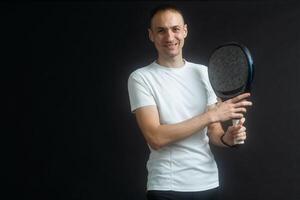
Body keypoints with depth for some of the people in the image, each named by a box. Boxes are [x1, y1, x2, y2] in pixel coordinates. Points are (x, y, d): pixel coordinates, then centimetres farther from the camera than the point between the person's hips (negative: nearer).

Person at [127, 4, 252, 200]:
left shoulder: (203, 72, 6)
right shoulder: (141, 78, -8)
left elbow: (213, 131, 9)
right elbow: (156, 138, -19)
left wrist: (227, 138, -13)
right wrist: (212, 114, -18)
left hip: (209, 183, 5)